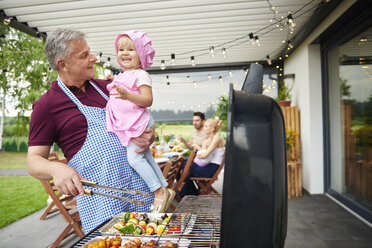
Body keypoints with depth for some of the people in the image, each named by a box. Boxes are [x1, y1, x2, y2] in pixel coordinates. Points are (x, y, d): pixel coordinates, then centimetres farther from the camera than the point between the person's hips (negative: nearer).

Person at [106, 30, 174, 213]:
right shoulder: (120, 77, 20)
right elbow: (116, 99, 32)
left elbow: (147, 100, -20)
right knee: (146, 157, 11)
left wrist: (128, 95, -33)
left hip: (138, 123, -9)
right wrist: (108, 86, 21)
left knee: (134, 157, -16)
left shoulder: (141, 75, -8)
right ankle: (165, 188, 20)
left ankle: (159, 191, -5)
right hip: (127, 126, 9)